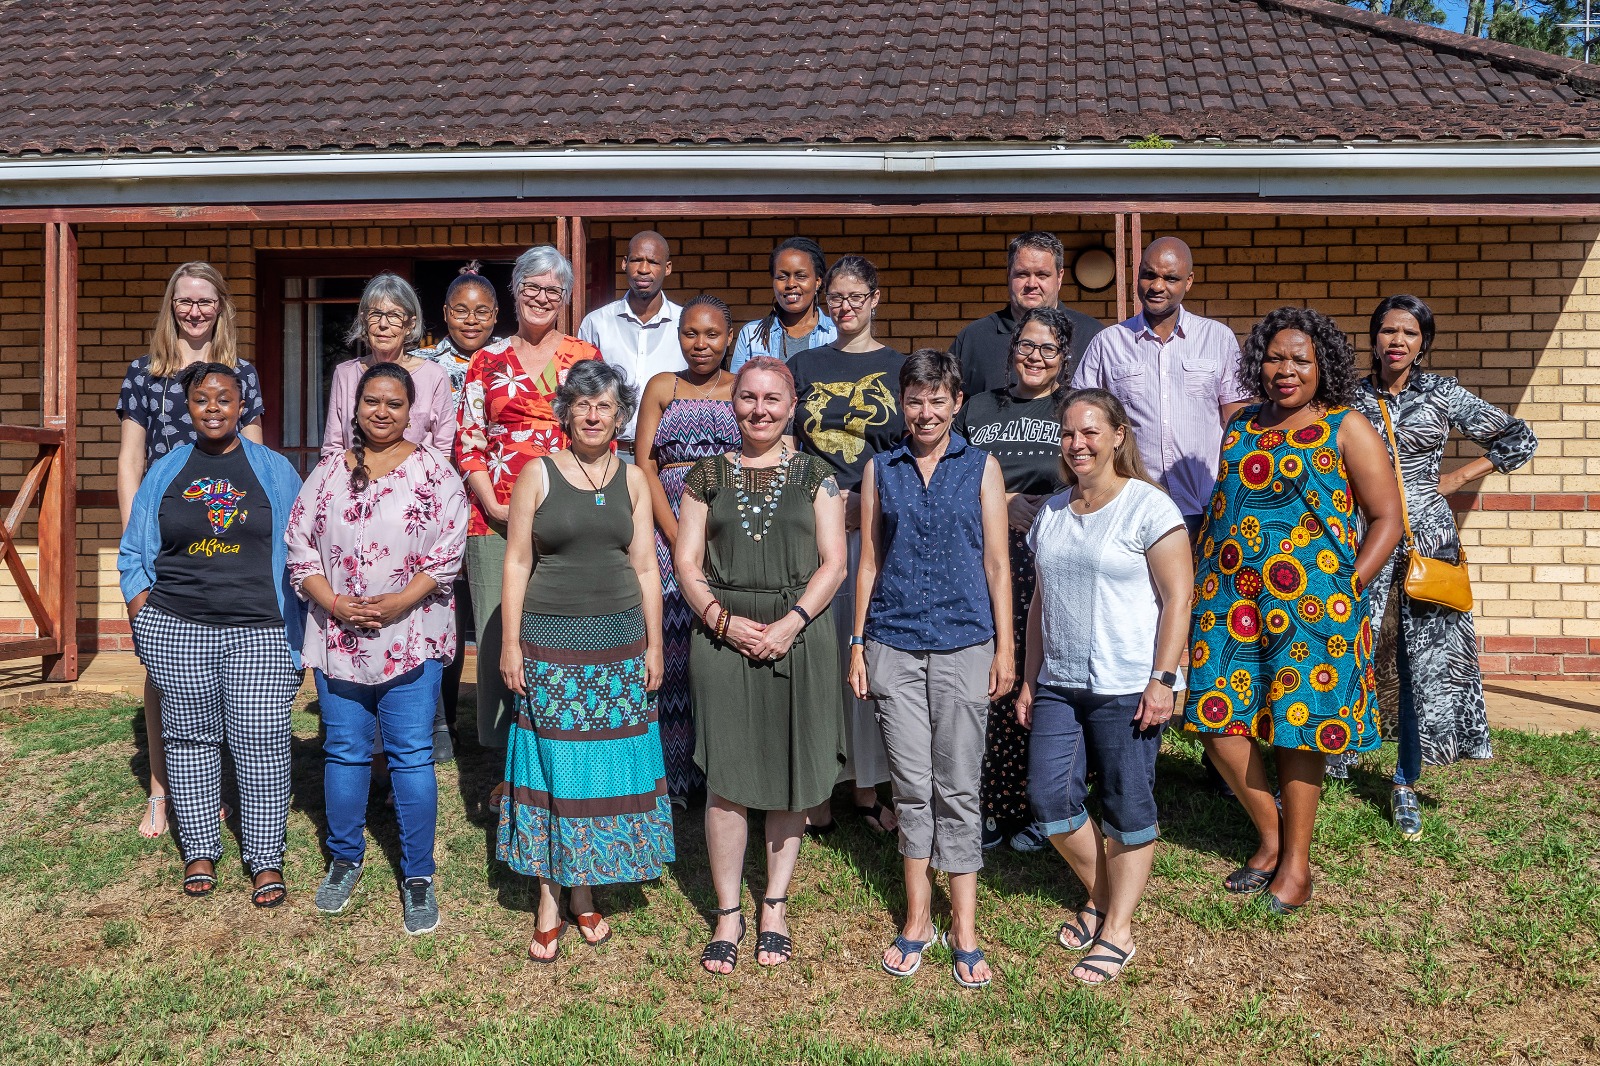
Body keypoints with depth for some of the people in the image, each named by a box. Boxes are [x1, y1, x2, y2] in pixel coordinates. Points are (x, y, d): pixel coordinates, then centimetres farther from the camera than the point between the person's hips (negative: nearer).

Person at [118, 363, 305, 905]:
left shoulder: (275, 470, 6)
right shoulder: (166, 471, 11)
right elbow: (133, 553, 15)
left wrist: (297, 631, 0)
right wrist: (141, 616, 2)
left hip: (258, 631, -2)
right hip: (176, 631, 2)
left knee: (261, 742, -5)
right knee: (191, 738, 8)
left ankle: (266, 860, 6)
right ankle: (199, 851, 21)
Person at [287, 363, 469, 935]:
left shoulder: (434, 473, 0)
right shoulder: (328, 472, 9)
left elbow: (448, 551, -7)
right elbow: (299, 544, 5)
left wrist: (397, 603, -16)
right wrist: (334, 604, -9)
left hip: (411, 637, -3)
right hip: (337, 636, 3)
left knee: (411, 756, 0)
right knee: (343, 751, 11)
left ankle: (418, 876, 11)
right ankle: (344, 861, 29)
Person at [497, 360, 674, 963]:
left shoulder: (633, 480, 6)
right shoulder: (537, 475, -1)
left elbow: (645, 568, 7)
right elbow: (516, 562, -2)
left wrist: (654, 645, 4)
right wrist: (510, 643, -7)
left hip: (620, 640, 2)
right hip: (550, 642, -2)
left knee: (606, 766, 6)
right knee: (552, 768, 2)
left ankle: (584, 893, 20)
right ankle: (549, 904, 12)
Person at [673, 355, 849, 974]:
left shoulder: (815, 476, 6)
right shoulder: (708, 476, 8)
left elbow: (833, 563, 0)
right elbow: (687, 564, 5)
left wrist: (790, 623, -13)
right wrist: (723, 620, -11)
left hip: (800, 637, 0)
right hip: (724, 637, 0)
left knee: (791, 775, 6)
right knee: (727, 779, 0)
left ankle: (775, 905, 22)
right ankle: (727, 914, 14)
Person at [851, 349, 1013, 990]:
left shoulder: (981, 468, 4)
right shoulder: (881, 470, 8)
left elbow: (996, 562, 4)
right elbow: (869, 562, 10)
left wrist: (1005, 647, 0)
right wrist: (857, 644, 6)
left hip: (963, 643, -1)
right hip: (893, 644, 1)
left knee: (959, 786, 2)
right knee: (911, 785, 7)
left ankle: (964, 927, 11)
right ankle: (918, 918, 19)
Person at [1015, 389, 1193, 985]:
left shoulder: (1149, 507, -7)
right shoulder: (1052, 512, 13)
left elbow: (1178, 597, -10)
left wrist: (1162, 679, -15)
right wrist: (1030, 679, 14)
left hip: (1127, 688, -6)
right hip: (1059, 685, 6)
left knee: (1127, 808, 3)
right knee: (1050, 798, 2)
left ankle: (1118, 930, 16)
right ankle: (1101, 896, 26)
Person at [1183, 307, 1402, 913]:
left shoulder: (1346, 430, 0)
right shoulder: (1241, 426, 14)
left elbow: (1386, 520, -1)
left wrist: (1347, 589, -10)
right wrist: (1204, 581, 12)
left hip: (1309, 601, -5)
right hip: (1229, 596, 5)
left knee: (1295, 726, 0)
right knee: (1217, 717, 1)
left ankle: (1296, 860, 16)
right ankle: (1270, 838, 21)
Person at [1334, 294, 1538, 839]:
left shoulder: (1443, 394, 3)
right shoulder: (1351, 398, 3)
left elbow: (1520, 439, 11)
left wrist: (1458, 478, 4)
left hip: (1427, 536, 0)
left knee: (1424, 660, 3)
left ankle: (1406, 783, 15)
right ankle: (1337, 750, 15)